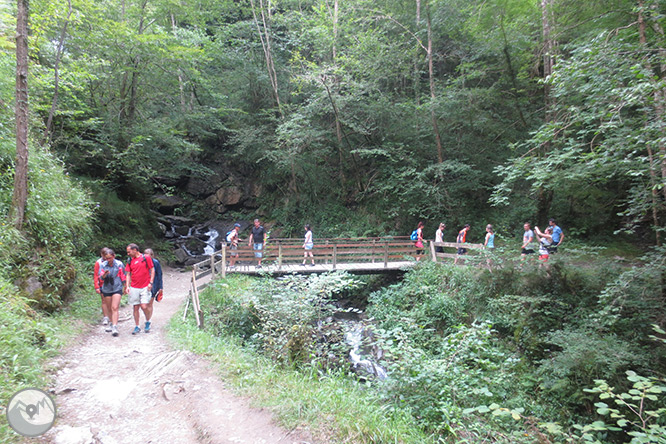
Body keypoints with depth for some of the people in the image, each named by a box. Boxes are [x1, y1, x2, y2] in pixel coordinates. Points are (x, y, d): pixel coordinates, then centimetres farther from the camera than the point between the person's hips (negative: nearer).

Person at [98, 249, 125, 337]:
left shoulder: (119, 264, -5)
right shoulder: (103, 265, 0)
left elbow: (123, 276, 4)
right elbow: (100, 277, -5)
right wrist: (104, 275, -27)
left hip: (117, 288, -3)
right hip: (106, 289, 3)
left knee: (114, 308, -13)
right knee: (109, 309, 13)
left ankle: (115, 327, -17)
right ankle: (112, 323, 30)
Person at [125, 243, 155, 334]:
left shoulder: (146, 258, -1)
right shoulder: (130, 261, 9)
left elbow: (152, 270, 2)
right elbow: (128, 274, 11)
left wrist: (151, 282, -7)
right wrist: (127, 286, 0)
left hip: (145, 287, -3)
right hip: (134, 288, 3)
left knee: (144, 306, -10)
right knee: (135, 307, 5)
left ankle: (148, 322, 16)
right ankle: (137, 327, 17)